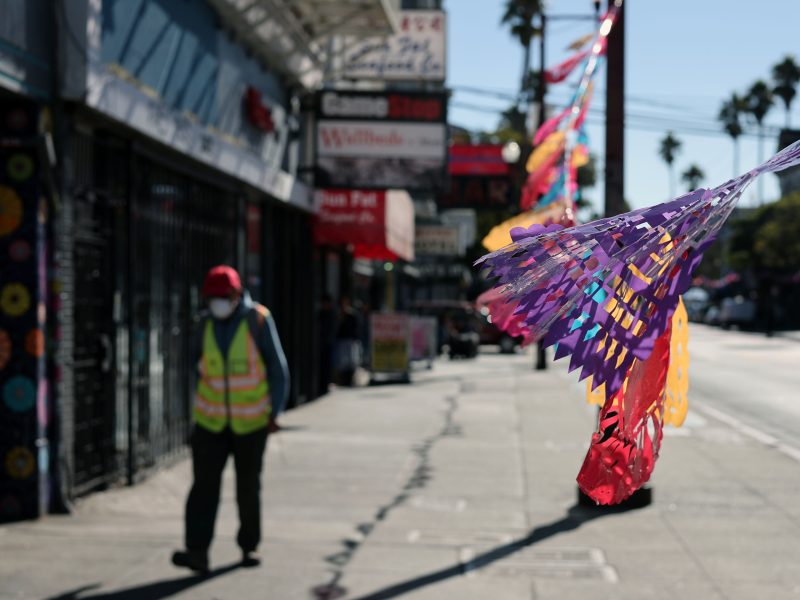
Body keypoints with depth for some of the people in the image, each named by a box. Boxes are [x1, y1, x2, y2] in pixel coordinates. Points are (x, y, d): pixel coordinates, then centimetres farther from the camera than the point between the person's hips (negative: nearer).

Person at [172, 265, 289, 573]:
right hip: (211, 420, 3)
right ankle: (198, 551, -16)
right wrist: (200, 411, 13)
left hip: (251, 420, -3)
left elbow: (277, 367, -6)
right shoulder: (208, 323, 2)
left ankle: (249, 546, 23)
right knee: (204, 484, -9)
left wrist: (275, 410, -8)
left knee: (248, 486, 6)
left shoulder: (258, 319, -10)